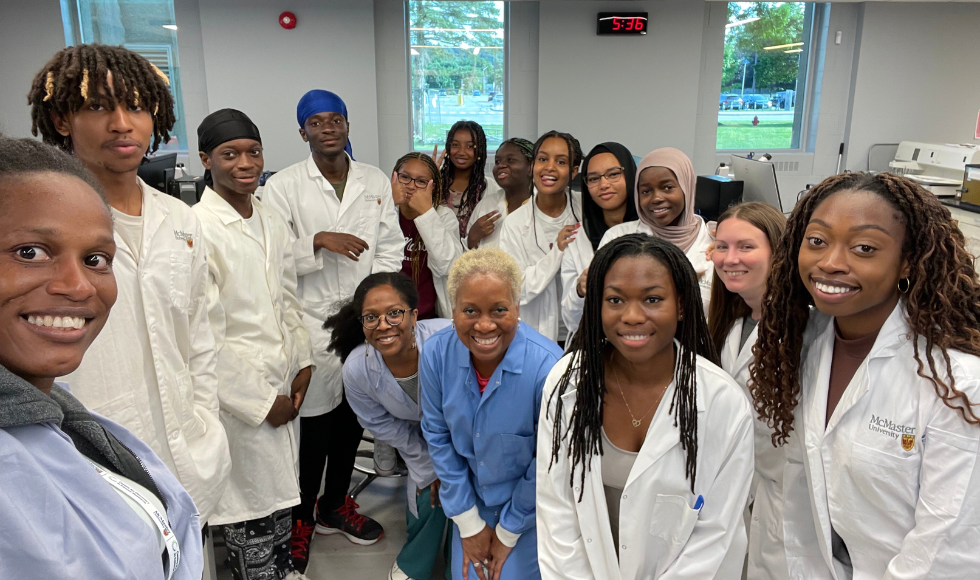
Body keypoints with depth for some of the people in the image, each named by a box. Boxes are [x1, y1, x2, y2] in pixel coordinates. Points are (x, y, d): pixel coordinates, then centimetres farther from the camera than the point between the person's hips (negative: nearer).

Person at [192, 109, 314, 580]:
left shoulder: (272, 223, 7)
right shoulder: (197, 229, -17)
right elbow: (206, 337, -19)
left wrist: (301, 365, 3)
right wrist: (262, 400, -13)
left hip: (282, 384, 7)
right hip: (237, 397, -7)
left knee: (282, 488, 22)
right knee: (250, 505, 8)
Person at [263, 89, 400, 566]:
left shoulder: (377, 182, 7)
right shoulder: (283, 186, -3)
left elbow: (390, 249, 5)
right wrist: (318, 241, -20)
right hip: (312, 323, -3)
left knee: (353, 419, 15)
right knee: (313, 426, 2)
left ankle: (335, 503, 37)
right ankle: (301, 518, 25)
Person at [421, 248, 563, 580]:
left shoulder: (546, 366, -32)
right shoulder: (436, 353, -21)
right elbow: (438, 436, -7)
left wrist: (508, 533, -7)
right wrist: (468, 524, -3)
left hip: (530, 505, -3)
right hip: (472, 496, 3)